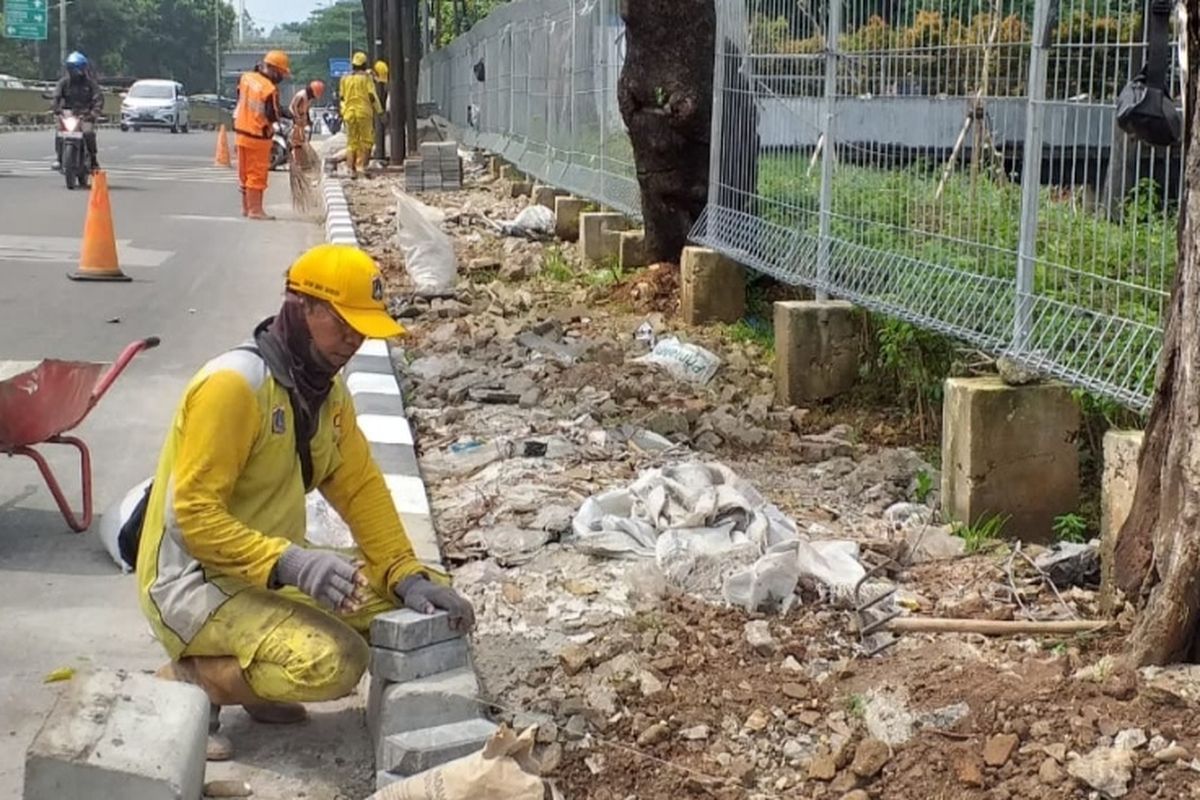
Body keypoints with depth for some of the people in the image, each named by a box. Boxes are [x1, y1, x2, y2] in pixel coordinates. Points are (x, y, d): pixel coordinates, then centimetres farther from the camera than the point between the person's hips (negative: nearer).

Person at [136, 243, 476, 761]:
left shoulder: (327, 388, 6)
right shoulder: (234, 384, -21)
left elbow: (360, 488, 5)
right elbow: (194, 515, -24)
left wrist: (407, 576, -8)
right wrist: (290, 562, -34)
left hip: (272, 577, 9)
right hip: (194, 584, -9)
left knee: (415, 604, 2)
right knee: (334, 663, -30)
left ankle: (249, 677, 7)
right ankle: (186, 681, -7)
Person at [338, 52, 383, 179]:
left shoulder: (345, 79, 9)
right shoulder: (366, 78, -4)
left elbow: (342, 96, 13)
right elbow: (372, 96, -8)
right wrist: (379, 110, 4)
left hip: (349, 112, 4)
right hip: (364, 112, -4)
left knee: (351, 142, 7)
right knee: (366, 140, 7)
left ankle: (352, 169, 1)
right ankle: (364, 165, -5)